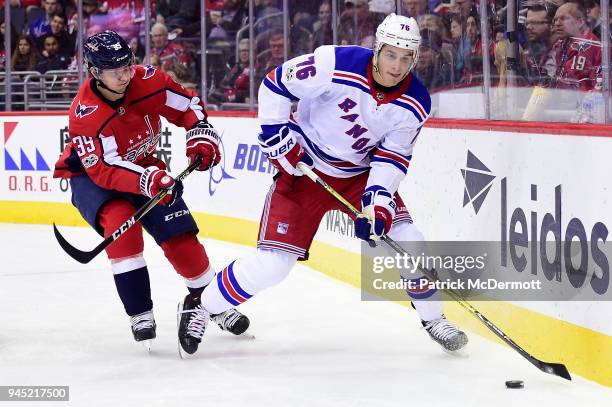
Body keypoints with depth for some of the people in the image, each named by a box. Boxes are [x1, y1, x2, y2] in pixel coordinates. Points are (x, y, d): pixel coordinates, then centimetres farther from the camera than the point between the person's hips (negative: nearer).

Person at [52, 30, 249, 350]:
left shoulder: (147, 81, -21)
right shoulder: (83, 115, -32)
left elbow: (189, 106, -4)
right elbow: (104, 170, -37)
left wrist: (202, 139, -18)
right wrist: (146, 180, -50)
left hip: (143, 167, 4)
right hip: (91, 175, -4)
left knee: (180, 236, -5)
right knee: (120, 222, -31)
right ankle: (140, 314, -22)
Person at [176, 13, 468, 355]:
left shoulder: (415, 104, -13)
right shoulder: (338, 65, -26)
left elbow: (393, 157, -9)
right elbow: (276, 84, -17)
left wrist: (378, 201, -22)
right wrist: (276, 135, -17)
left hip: (360, 173, 4)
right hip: (303, 167, -4)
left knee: (407, 240, -10)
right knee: (272, 263, -11)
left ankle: (433, 317, 12)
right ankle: (201, 308, 9)